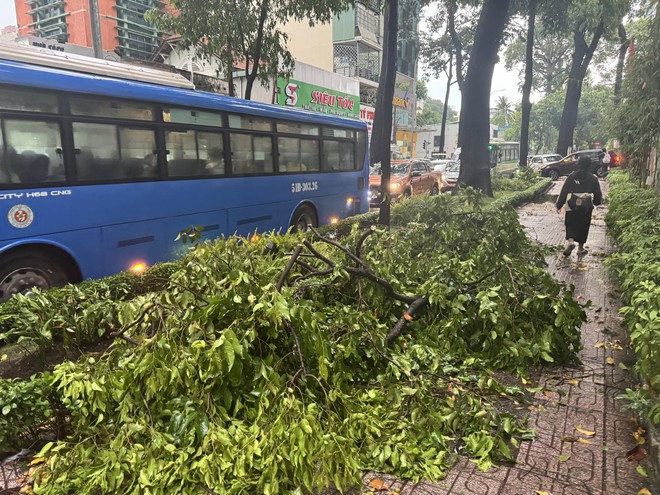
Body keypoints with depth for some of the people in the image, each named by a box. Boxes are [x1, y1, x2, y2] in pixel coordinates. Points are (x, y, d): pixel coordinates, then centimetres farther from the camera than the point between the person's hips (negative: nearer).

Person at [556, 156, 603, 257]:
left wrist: (559, 205, 5)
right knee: (583, 226, 11)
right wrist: (596, 202, 27)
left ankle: (570, 241, -17)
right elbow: (597, 194, 6)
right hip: (586, 207, 0)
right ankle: (580, 248, 19)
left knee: (570, 224, 10)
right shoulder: (593, 178, -1)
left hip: (572, 206, 0)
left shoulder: (571, 177, -1)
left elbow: (564, 192, -1)